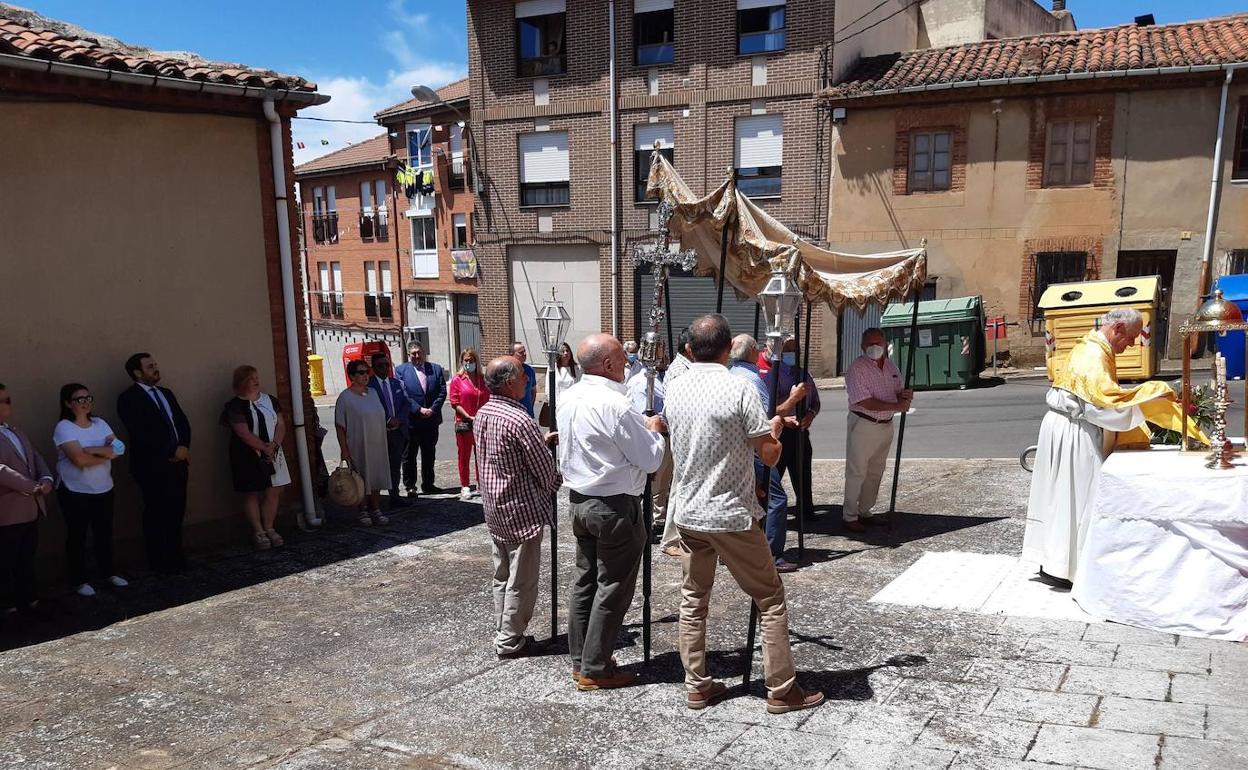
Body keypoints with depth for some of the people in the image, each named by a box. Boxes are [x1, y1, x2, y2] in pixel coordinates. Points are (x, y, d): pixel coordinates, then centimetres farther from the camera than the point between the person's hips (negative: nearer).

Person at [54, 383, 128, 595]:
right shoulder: (63, 427, -12)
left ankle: (108, 572, 28)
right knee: (77, 536, 7)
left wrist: (91, 450, -19)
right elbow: (79, 459, -23)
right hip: (75, 492, -5)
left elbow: (118, 449, -6)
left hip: (104, 490, 5)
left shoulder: (100, 423, 5)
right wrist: (105, 453, -11)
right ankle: (80, 580, 17)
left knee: (104, 533, 14)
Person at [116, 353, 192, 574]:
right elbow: (142, 434, -15)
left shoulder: (166, 393, 18)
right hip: (153, 467, -6)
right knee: (157, 515, 2)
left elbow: (183, 422, 15)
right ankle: (160, 563, 13)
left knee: (176, 512, 8)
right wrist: (172, 451, -12)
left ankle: (176, 559, 19)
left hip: (177, 463, 6)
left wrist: (185, 449, -3)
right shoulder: (129, 398, -6)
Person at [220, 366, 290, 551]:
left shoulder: (270, 400, 10)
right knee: (252, 494, 2)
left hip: (273, 454, 5)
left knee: (273, 492, 5)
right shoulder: (235, 406, -6)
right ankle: (258, 532, 10)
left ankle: (269, 529, 15)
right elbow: (244, 433, -14)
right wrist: (265, 448, -14)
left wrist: (274, 445, -11)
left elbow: (281, 424, 5)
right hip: (248, 457, -5)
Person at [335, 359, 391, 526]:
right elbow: (340, 427, -11)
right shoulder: (345, 397, -10)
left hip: (377, 446, 6)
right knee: (361, 481, 3)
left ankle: (376, 510, 20)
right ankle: (363, 512, 16)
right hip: (358, 448, -5)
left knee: (376, 478, 10)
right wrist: (344, 451, -14)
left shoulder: (372, 392, 8)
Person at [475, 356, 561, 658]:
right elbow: (546, 471, -17)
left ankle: (502, 634, 27)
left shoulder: (481, 415, 4)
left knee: (502, 576, 18)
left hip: (494, 508, 9)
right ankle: (511, 642, 13)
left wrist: (540, 441, 15)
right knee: (521, 580, 4)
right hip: (522, 511, -8)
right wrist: (552, 488, 5)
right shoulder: (520, 421, -23)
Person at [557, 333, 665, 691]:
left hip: (579, 499, 8)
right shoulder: (615, 405, -22)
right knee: (612, 588, 3)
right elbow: (651, 460, -16)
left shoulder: (567, 399, 4)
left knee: (584, 580, 16)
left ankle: (580, 660, 26)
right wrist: (653, 430, 5)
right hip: (615, 506, -8)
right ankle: (595, 669, 11)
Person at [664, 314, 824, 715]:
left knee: (693, 600, 15)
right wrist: (775, 429, 9)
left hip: (687, 513, 5)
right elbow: (769, 455, -14)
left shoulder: (674, 390, 2)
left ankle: (697, 686, 21)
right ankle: (781, 689, 13)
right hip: (732, 515, -5)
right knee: (770, 599, 8)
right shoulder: (740, 389, -15)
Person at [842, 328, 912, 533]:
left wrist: (906, 394, -8)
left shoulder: (891, 366, 8)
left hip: (886, 425, 7)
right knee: (856, 472, -2)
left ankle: (865, 512, 27)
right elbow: (865, 402, -21)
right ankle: (849, 516, 7)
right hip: (863, 424, -7)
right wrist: (897, 406, -21)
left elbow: (899, 391, 17)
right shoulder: (857, 368, -15)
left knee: (875, 472, 15)